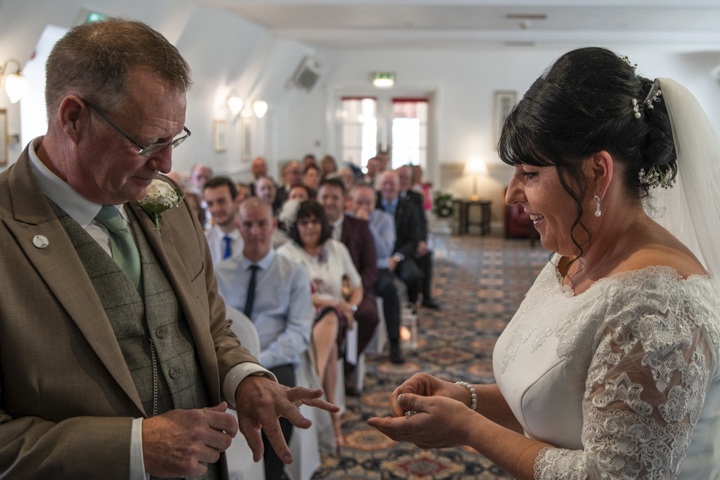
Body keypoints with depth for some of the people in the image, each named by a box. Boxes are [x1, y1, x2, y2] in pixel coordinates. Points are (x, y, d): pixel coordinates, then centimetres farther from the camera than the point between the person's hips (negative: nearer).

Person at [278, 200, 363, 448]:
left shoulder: (337, 249, 18)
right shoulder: (286, 253, 8)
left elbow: (357, 286, 21)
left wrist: (350, 307, -3)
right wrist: (332, 303, -13)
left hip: (335, 316, 1)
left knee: (328, 319, -38)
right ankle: (332, 415, -38)